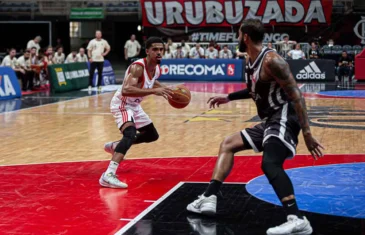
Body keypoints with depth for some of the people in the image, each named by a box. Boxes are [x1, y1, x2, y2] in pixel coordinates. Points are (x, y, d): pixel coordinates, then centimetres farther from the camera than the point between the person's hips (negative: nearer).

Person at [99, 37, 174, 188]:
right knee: (130, 134, -34)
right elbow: (126, 90, -45)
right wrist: (153, 91, -49)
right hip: (122, 104, -9)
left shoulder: (157, 69, -3)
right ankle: (108, 175, -43)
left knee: (152, 135, 22)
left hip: (134, 106, 10)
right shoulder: (138, 67, -30)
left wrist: (165, 90, 6)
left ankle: (114, 146, 39)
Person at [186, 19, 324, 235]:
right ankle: (209, 199, 20)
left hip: (283, 119, -11)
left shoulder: (271, 60, -19)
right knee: (228, 145, 19)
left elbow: (296, 95, -22)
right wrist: (229, 98, 31)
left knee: (270, 165, -31)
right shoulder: (252, 61, 11)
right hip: (270, 121, 11)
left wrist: (307, 133, -27)